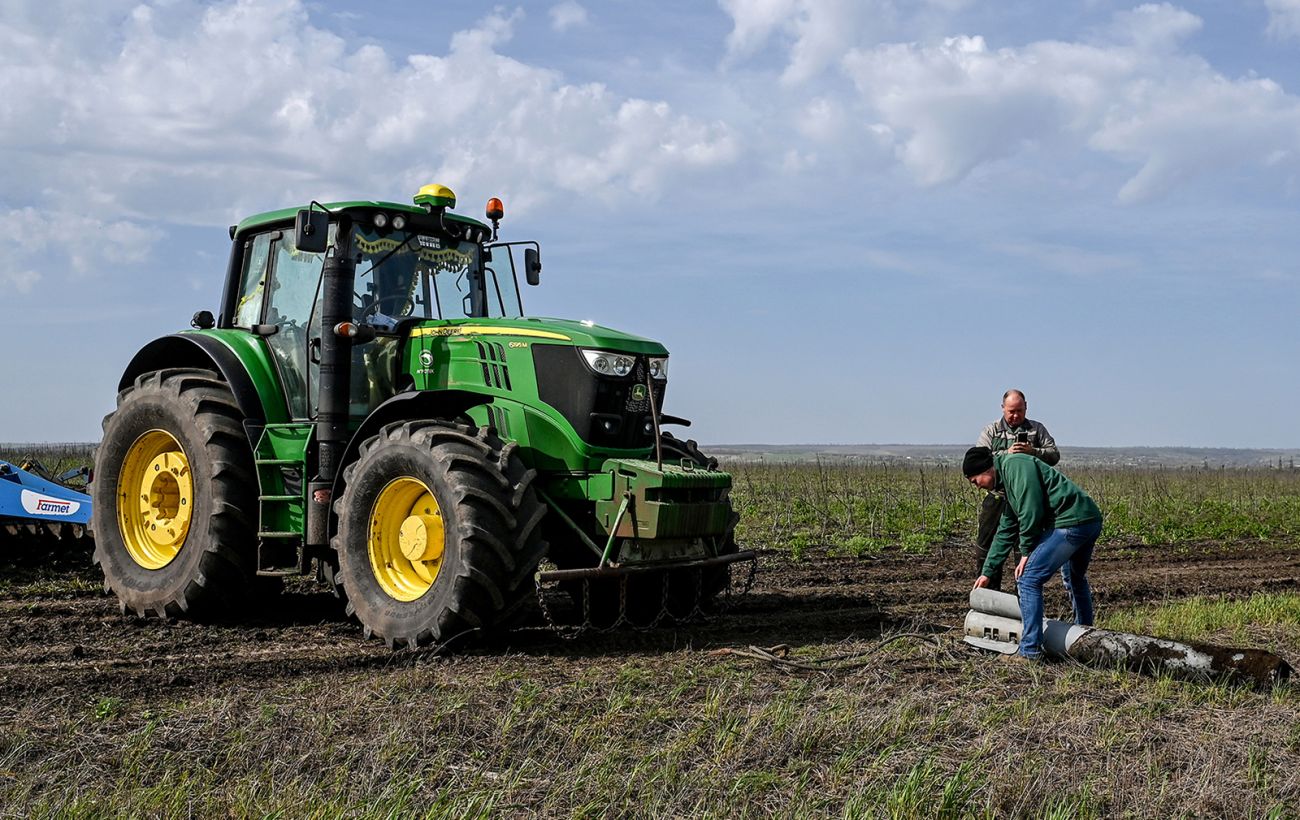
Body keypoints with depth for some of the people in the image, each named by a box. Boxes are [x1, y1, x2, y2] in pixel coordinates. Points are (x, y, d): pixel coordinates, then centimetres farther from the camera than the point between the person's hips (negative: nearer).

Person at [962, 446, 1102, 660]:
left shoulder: (1015, 465, -7)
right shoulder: (1008, 482, 24)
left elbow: (1031, 511, -18)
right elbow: (1006, 531, 30)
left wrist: (1027, 551, -7)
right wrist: (987, 572, 32)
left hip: (1071, 522, -11)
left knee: (1029, 579, -8)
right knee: (1075, 579, 31)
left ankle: (1030, 650, -6)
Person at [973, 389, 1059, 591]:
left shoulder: (1037, 429, 9)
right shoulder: (991, 431, 7)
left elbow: (1054, 455, 1)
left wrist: (1032, 452, -16)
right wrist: (1007, 454, -18)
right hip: (998, 497, 0)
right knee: (986, 545, 2)